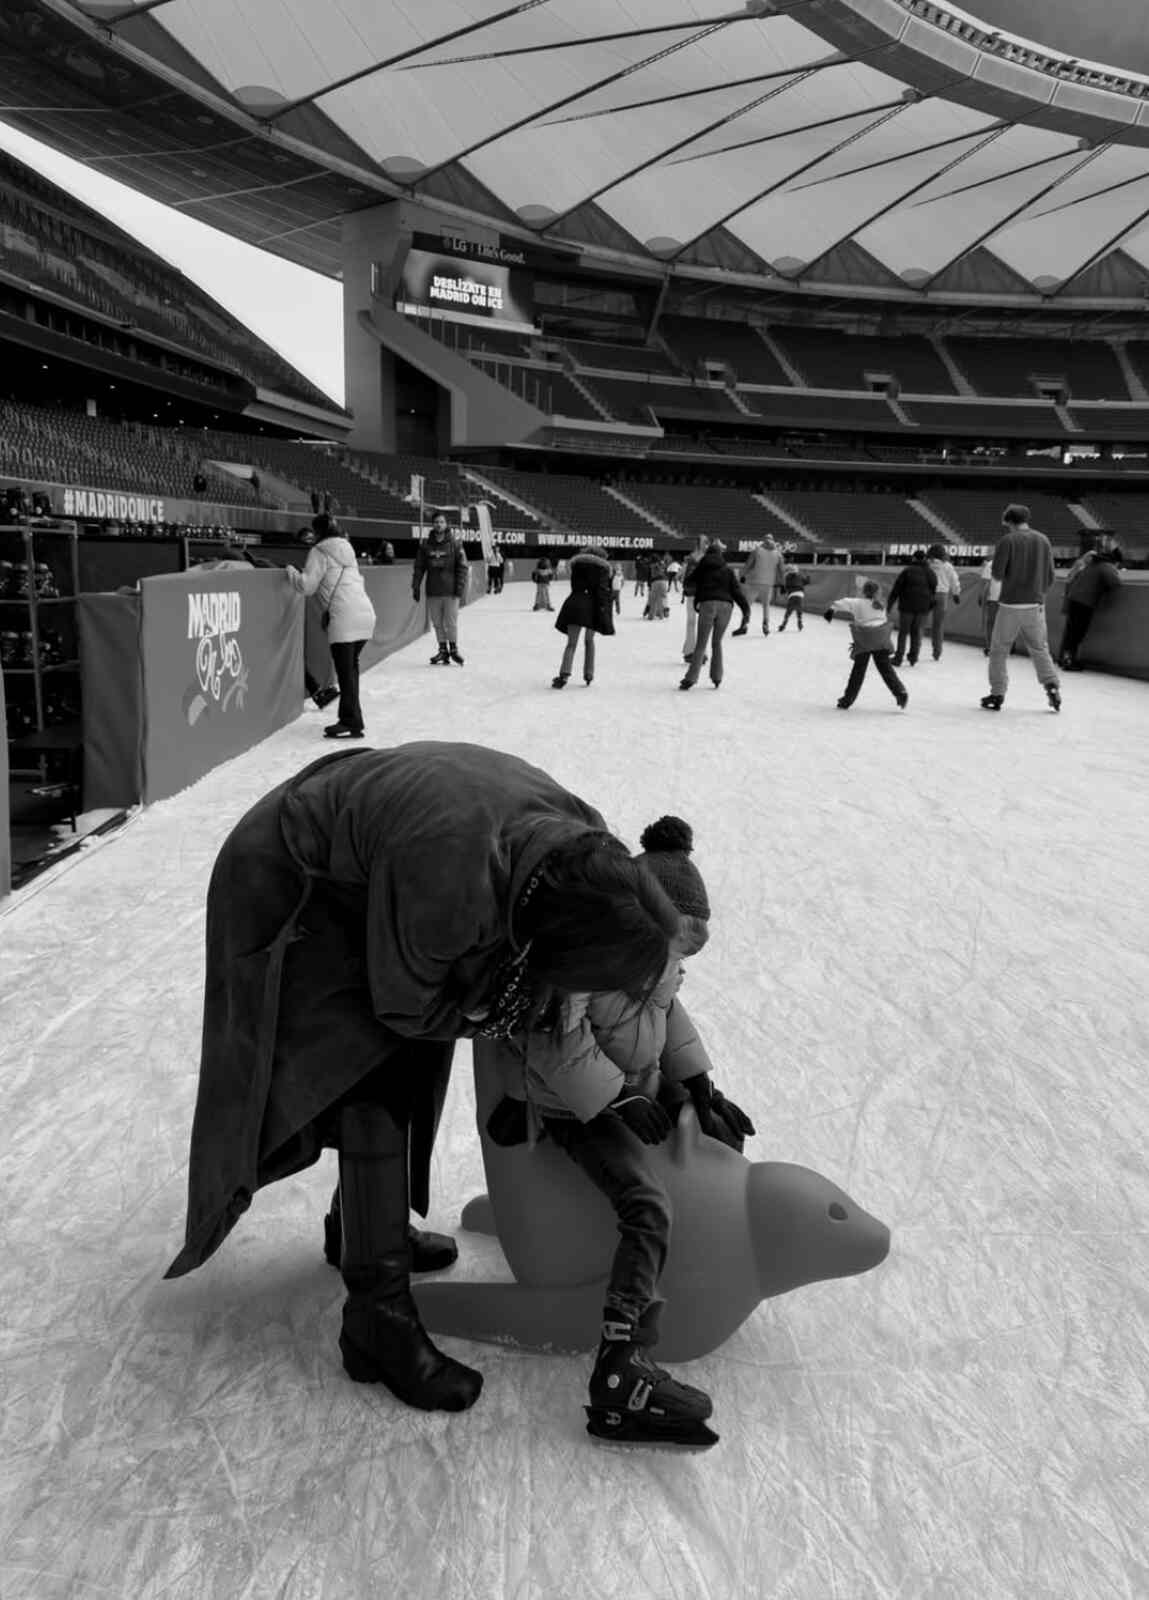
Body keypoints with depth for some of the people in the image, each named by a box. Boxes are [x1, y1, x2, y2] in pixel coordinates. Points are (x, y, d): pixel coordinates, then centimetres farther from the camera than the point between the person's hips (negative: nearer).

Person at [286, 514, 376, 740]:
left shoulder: (319, 552, 0)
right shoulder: (347, 549, 24)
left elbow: (307, 585, -6)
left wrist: (291, 571, 11)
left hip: (344, 618, -8)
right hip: (366, 613, 8)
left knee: (345, 669, -7)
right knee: (350, 667, 16)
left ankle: (352, 723, -9)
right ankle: (350, 717, 20)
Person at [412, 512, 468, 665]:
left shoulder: (455, 544, -1)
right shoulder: (426, 545, 6)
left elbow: (462, 567, -3)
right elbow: (418, 568, 8)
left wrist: (460, 589, -10)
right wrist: (415, 588, 2)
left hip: (450, 591, -3)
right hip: (433, 592, 3)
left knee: (451, 622, -2)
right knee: (437, 623, 7)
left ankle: (453, 648, 14)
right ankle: (443, 650, 17)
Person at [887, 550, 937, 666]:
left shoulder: (907, 571, -7)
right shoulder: (931, 573, 8)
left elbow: (896, 589, -7)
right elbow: (934, 591, 11)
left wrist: (889, 604, -2)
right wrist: (930, 607, 18)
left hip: (907, 606, -3)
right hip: (923, 607, 3)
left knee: (903, 632, 5)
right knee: (917, 632, 13)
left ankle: (898, 658, 4)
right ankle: (913, 658, 15)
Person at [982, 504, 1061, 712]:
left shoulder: (1009, 541, -7)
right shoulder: (1044, 541, 8)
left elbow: (997, 574, -11)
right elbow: (1050, 576, 10)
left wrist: (995, 595, 7)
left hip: (1010, 604, -4)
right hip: (1036, 605, 4)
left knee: (999, 650, 6)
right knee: (1040, 649, 15)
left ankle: (997, 695, 7)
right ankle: (1052, 686, 1)